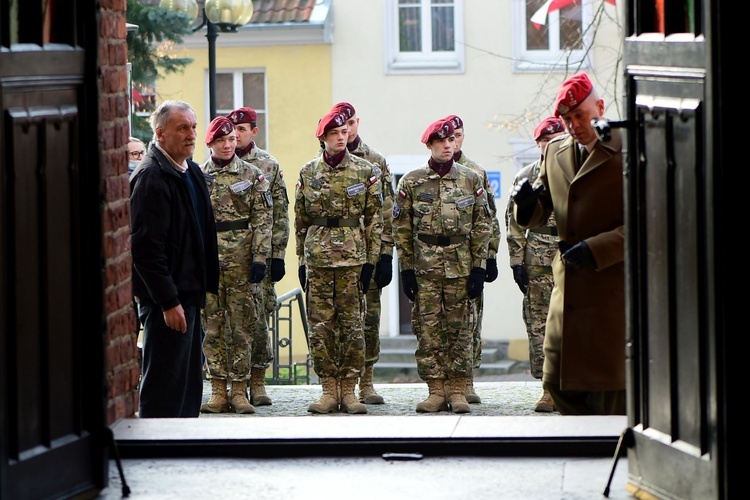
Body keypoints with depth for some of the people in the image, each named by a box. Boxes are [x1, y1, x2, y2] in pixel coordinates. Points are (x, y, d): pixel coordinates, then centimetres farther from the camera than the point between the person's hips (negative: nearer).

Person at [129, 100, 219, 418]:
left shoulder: (191, 172, 15)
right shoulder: (151, 177, -15)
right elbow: (146, 247, -20)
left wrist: (206, 285, 17)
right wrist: (168, 301, -21)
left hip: (189, 293, 10)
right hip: (167, 299, -10)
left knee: (189, 378, 13)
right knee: (165, 379, -6)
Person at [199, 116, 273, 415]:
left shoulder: (252, 175, 4)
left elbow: (263, 220, 0)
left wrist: (259, 258, -8)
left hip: (241, 259, -1)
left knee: (242, 325, 0)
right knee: (212, 326, 2)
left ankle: (239, 390, 4)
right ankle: (218, 392, 6)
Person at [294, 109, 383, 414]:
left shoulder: (365, 171, 3)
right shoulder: (308, 172, 8)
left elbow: (374, 218, 2)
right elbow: (300, 219, 12)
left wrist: (371, 260, -3)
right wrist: (302, 260, 8)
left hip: (353, 257, -2)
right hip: (317, 257, 2)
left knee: (352, 323, -2)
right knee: (320, 324, 0)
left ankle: (348, 390, 4)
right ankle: (329, 391, 6)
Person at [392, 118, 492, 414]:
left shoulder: (471, 179, 6)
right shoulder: (411, 182, 4)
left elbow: (482, 225, 6)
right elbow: (401, 228, 5)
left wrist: (479, 267, -1)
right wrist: (406, 269, -1)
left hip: (461, 266, 0)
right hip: (424, 267, 0)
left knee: (460, 328, 1)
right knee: (427, 329, -1)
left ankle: (457, 390, 7)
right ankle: (436, 391, 5)